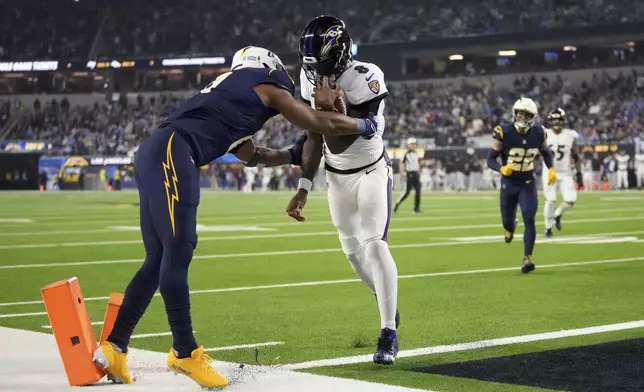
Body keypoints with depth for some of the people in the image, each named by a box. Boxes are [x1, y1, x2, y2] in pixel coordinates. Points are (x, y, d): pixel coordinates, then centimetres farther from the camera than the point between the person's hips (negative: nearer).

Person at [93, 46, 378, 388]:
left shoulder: (233, 93, 33)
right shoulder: (268, 88, 10)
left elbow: (249, 154, 45)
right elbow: (324, 125, 16)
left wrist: (292, 156, 53)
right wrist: (363, 125, 32)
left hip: (153, 155, 9)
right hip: (171, 153, -9)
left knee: (159, 259, 11)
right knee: (177, 252, -10)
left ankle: (114, 348, 12)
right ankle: (185, 351, -11)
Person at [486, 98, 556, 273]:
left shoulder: (538, 133, -8)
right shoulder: (504, 133, -18)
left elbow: (546, 153, 12)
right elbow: (491, 159, -15)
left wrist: (551, 169, -5)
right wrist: (502, 169, -36)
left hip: (528, 183, 1)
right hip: (509, 183, -1)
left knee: (529, 219, -15)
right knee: (507, 220, 12)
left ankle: (527, 258, -10)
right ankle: (510, 228, 52)